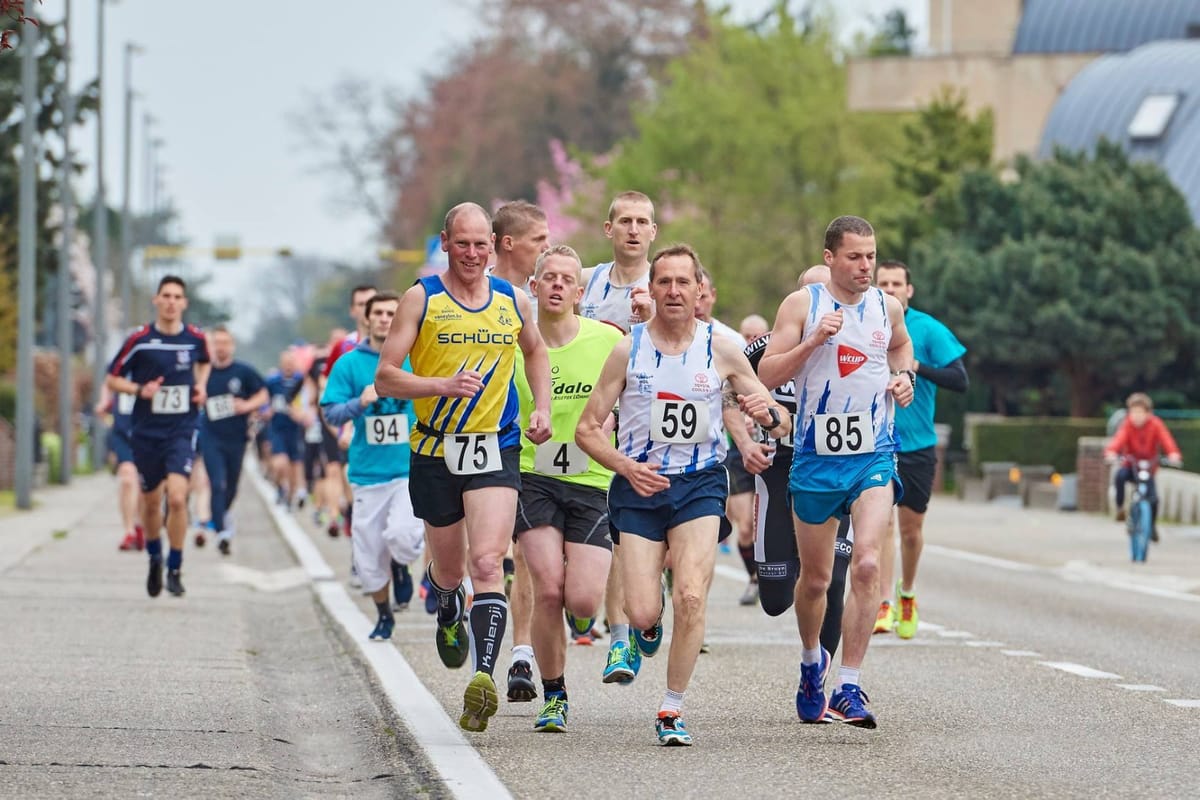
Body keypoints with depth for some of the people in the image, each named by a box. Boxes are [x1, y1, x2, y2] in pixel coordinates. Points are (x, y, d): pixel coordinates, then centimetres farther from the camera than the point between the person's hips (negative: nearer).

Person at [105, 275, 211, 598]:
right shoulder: (140, 340, -6)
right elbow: (112, 379, 1)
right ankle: (154, 559, 37)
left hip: (182, 430, 0)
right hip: (146, 431, 0)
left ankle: (175, 568, -4)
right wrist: (140, 389, -15)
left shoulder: (196, 338, 0)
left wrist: (201, 386, 5)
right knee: (151, 503, 11)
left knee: (177, 497, -18)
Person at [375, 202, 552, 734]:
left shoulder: (512, 300, 7)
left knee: (487, 565, -18)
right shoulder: (422, 299, -3)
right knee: (448, 570, 14)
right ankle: (449, 614, 51)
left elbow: (535, 352, 28)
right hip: (435, 451, 0)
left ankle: (484, 677, -29)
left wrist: (542, 409, 14)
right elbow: (385, 378, -6)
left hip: (496, 450, 0)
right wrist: (445, 385, -21)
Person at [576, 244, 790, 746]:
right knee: (644, 613, -9)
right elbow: (587, 428, 1)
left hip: (700, 484, 0)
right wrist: (627, 467, -16)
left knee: (691, 598, -19)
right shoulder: (628, 350, -1)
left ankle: (672, 709, -3)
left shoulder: (721, 350, 0)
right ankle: (647, 618, 31)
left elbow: (780, 425, 6)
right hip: (639, 486, 0)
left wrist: (767, 414, -19)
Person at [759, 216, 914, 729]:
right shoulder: (801, 305, -3)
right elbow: (767, 374, -8)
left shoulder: (887, 307, 6)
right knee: (814, 578, 11)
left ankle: (849, 687, -18)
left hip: (874, 457, 1)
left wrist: (905, 375, 7)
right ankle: (812, 660, 41)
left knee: (867, 563, -20)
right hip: (816, 457, -1)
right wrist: (812, 342, -22)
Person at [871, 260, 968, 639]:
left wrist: (916, 366, -22)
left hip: (918, 444, 0)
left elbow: (960, 380, -12)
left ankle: (907, 594, 35)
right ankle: (885, 605, -18)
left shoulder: (929, 330, -6)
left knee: (911, 528, 10)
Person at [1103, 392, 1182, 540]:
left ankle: (1152, 525, 16)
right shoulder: (1127, 425, -15)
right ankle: (1120, 508, -11)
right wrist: (1111, 453, -53)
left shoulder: (1156, 424, -14)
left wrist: (1173, 455, -48)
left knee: (1153, 498, -15)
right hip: (1130, 465, -1)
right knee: (1119, 477, -34)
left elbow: (1166, 439, -28)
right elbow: (1119, 439, -32)